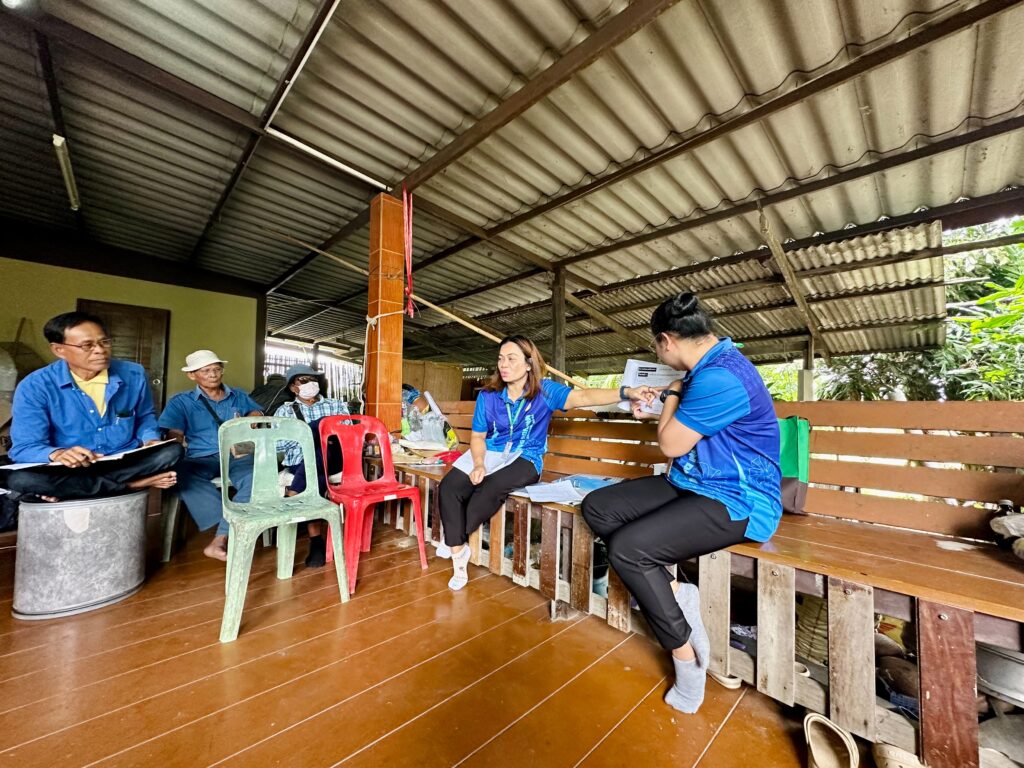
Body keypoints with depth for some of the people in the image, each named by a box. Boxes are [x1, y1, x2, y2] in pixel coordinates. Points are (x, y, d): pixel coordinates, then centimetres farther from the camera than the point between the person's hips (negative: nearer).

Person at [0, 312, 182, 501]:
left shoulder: (134, 374, 1)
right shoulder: (34, 386, -8)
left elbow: (145, 416, 18)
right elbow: (24, 448, -11)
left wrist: (150, 440, -4)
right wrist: (57, 454, -35)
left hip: (126, 464, 2)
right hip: (67, 471, -2)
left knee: (172, 451, -26)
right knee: (18, 478, -32)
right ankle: (131, 484, -21)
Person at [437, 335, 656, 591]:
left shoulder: (544, 390, -7)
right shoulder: (488, 395, 1)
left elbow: (581, 397, -23)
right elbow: (477, 436, 7)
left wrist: (625, 392, -38)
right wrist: (478, 464, -13)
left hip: (525, 459, -3)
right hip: (490, 454, 4)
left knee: (494, 485, -33)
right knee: (448, 487, -21)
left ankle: (456, 543, -8)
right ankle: (459, 554, -5)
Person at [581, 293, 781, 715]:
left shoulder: (720, 377, -24)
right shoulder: (710, 365, 7)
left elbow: (671, 443, -15)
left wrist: (672, 394, -2)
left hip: (734, 502, -9)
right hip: (691, 484, 10)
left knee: (627, 548, -25)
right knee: (597, 507, -2)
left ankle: (686, 656, -2)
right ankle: (674, 591, -1)